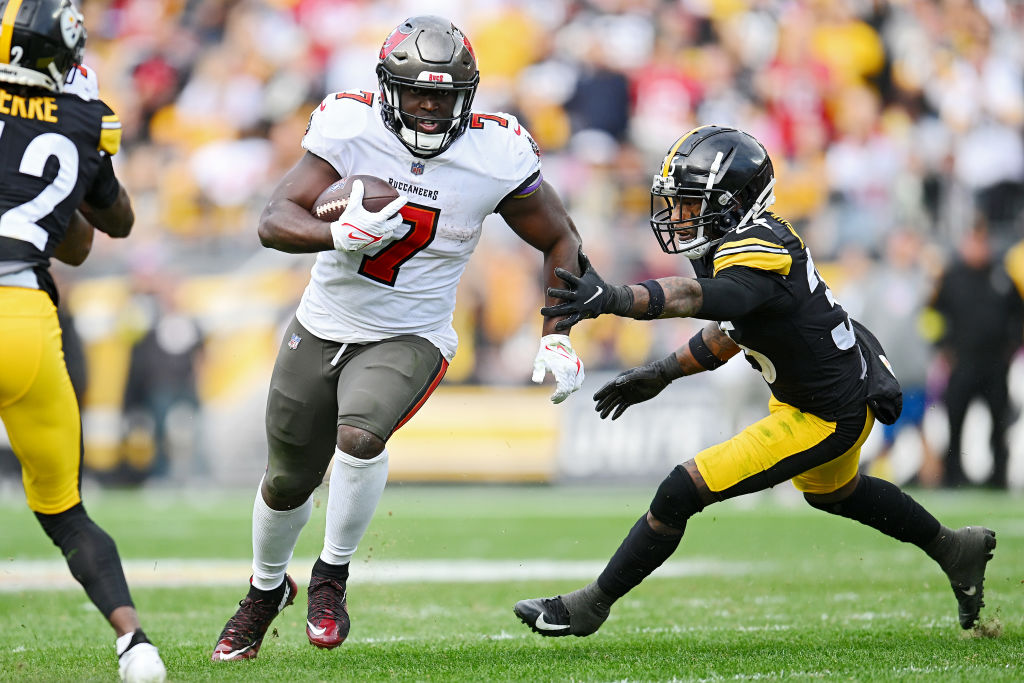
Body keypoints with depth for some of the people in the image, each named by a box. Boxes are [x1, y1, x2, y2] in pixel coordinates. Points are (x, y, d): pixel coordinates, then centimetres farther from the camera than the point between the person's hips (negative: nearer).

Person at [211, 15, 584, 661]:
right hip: (321, 331, 2)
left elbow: (562, 242, 0)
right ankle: (266, 590, 46)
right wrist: (339, 234, -42)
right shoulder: (349, 128, -16)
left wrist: (556, 337, -8)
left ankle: (333, 576, -7)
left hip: (407, 340, -2)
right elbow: (275, 221, -22)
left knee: (360, 436, -31)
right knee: (287, 483, 14)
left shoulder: (496, 155, -15)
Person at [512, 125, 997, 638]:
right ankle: (954, 550, 56)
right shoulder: (748, 242, -2)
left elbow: (698, 297, -55)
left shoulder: (755, 259, -32)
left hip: (826, 418, -10)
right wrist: (660, 375, 6)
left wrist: (613, 298, -70)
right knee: (831, 492, 38)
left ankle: (588, 607, 0)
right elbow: (729, 330, 13)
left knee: (682, 492, -13)